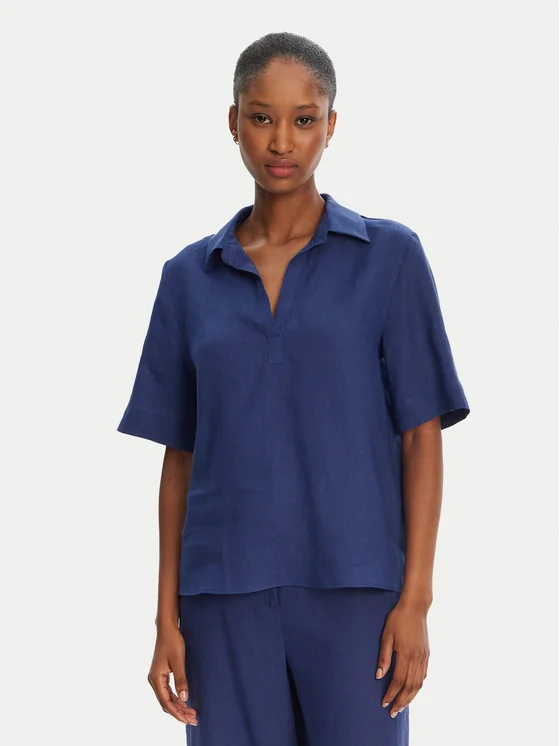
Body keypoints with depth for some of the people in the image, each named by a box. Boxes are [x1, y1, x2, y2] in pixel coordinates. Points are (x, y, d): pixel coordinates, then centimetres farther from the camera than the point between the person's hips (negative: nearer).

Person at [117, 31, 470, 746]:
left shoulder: (390, 255, 2)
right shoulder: (189, 277, 10)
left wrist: (415, 599, -7)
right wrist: (167, 617, 5)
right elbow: (180, 456, 11)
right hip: (225, 593, 2)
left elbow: (421, 437, 0)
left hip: (353, 587, -2)